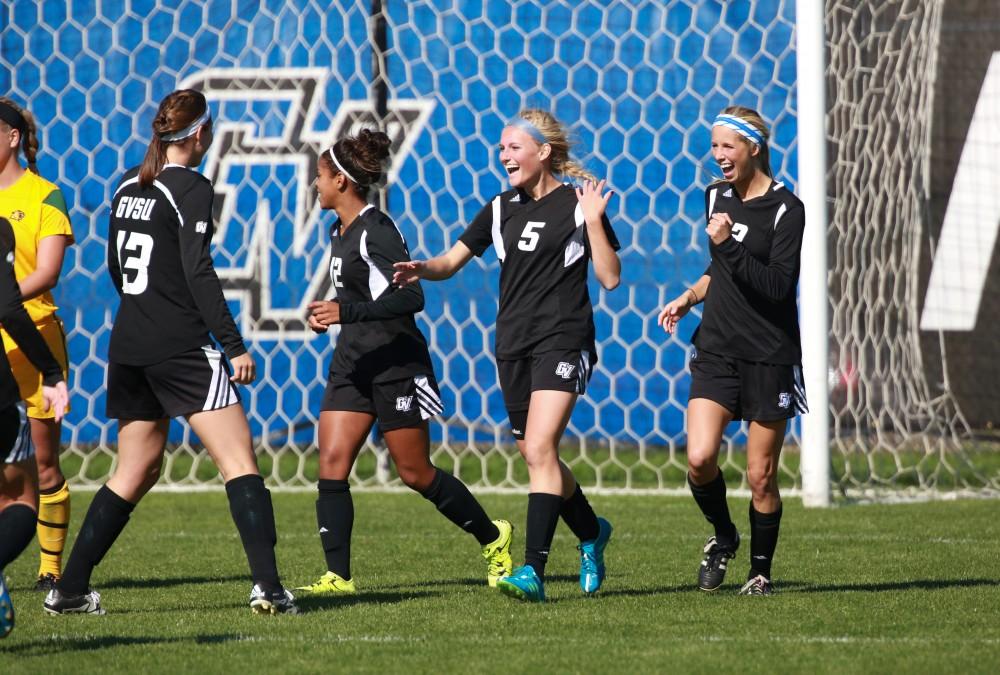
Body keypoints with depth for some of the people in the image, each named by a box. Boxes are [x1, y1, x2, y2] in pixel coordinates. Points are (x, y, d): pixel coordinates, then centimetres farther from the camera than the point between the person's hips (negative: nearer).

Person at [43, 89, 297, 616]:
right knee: (238, 461, -6)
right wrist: (234, 345, -16)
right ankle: (267, 586, -17)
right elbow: (198, 271, -16)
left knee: (135, 472, 16)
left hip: (128, 348, 7)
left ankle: (69, 589, 14)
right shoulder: (190, 188, -9)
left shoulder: (128, 187, 13)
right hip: (182, 349, -7)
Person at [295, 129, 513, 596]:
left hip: (395, 364, -9)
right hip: (353, 363, 9)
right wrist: (327, 314, 15)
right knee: (331, 465, -5)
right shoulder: (341, 232, 12)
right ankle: (338, 576, -7)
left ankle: (492, 538, 21)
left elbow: (410, 298, -26)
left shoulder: (376, 232, -17)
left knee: (415, 473, 1)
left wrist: (347, 312, -30)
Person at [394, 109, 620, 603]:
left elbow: (610, 277, -5)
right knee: (539, 457, 12)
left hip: (563, 340, -6)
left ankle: (533, 570, -24)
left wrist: (593, 221, -16)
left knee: (539, 450, -19)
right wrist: (422, 269, -7)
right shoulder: (501, 210, 12)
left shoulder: (577, 204, -4)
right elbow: (452, 261, 14)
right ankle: (591, 532, 38)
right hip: (513, 346, 6)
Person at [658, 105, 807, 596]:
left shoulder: (786, 209, -10)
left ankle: (761, 570, 19)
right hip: (716, 349, 4)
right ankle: (723, 537, 13)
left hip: (769, 357, -4)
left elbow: (777, 286, -19)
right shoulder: (716, 197, 9)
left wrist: (729, 244, -24)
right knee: (699, 458, -14)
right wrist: (690, 297, 12)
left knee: (761, 476, 1)